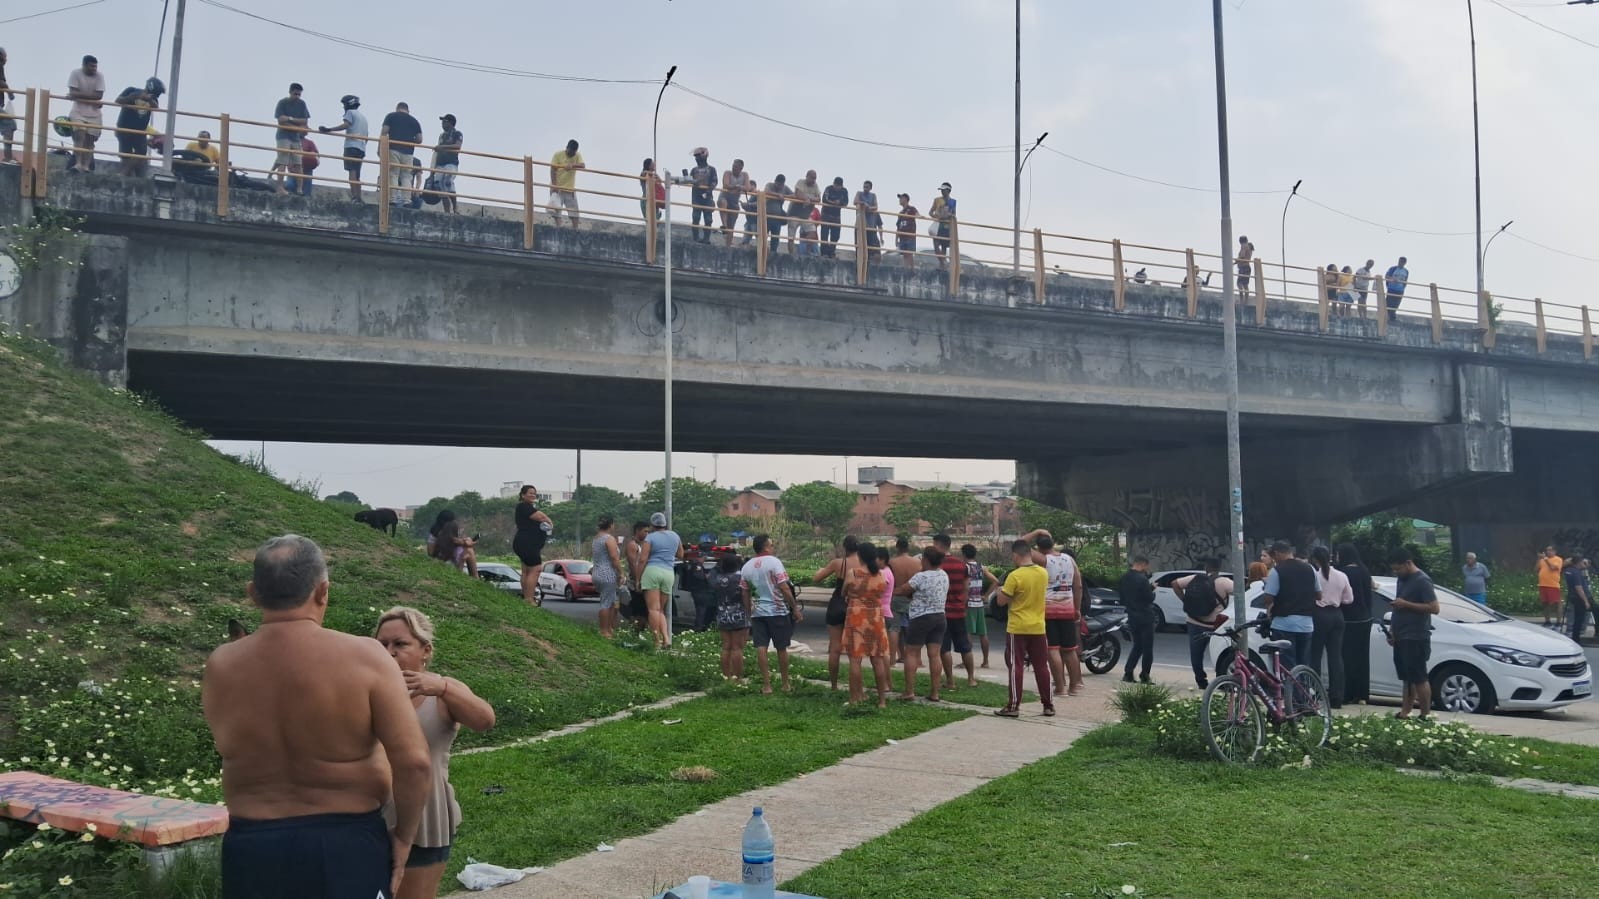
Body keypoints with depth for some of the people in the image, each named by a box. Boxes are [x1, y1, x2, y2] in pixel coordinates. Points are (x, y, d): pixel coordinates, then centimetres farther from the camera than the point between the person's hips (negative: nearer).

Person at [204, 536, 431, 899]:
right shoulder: (363, 657, -16)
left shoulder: (220, 668, -4)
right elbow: (414, 762, -19)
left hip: (252, 847, 3)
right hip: (347, 843, -3)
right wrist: (403, 835, -5)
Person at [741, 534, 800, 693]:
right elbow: (784, 588, -14)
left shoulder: (747, 567, 7)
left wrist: (748, 614, 20)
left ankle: (766, 685, -1)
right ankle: (785, 684, 14)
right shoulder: (774, 562, -10)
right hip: (777, 611, -4)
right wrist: (795, 608, -8)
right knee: (781, 649, 7)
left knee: (761, 648, 1)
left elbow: (745, 594, 12)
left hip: (757, 613, 4)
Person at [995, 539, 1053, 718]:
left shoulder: (1015, 576, -18)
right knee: (1041, 667, 10)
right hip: (1038, 628, 5)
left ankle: (1013, 706, 1)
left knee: (1016, 667, 0)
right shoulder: (1043, 573, 1)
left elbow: (1001, 601, -13)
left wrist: (1001, 591, 5)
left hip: (1017, 629, -5)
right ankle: (1048, 705, 14)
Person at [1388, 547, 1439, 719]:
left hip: (1416, 639, -9)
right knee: (1407, 678, 10)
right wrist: (1392, 629, 17)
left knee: (1419, 679, -6)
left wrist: (1406, 604, -20)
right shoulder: (1402, 579, 16)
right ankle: (1404, 714, 11)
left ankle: (1425, 716, -1)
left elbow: (1434, 608, -19)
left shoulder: (1422, 581, -12)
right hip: (1401, 638, 9)